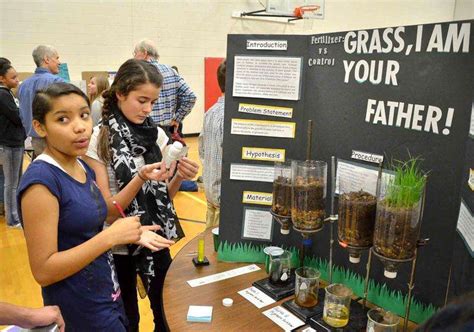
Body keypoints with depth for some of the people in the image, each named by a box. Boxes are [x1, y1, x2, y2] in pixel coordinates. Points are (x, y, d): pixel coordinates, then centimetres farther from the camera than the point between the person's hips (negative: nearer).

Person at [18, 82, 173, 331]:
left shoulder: (83, 168, 1)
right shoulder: (40, 179, -23)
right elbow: (43, 270, -23)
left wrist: (127, 233, -7)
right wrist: (111, 236, -25)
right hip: (77, 310, -8)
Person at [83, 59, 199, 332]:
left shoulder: (156, 134, -2)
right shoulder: (98, 139, -15)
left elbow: (164, 195, 2)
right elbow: (107, 209, -15)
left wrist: (179, 178, -18)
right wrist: (140, 179, -30)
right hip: (119, 246, -3)